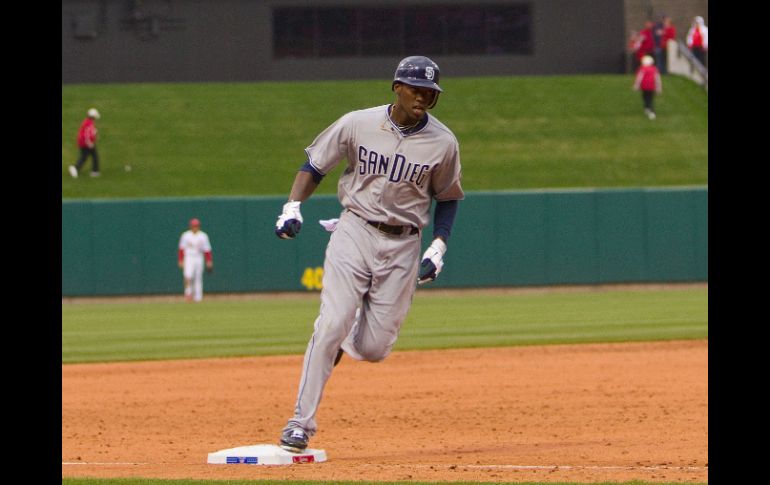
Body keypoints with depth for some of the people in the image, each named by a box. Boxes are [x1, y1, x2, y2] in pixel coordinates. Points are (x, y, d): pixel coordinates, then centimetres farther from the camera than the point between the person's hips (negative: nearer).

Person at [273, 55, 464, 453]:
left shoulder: (443, 143, -3)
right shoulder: (357, 124, -5)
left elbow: (447, 198, 11)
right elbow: (314, 165, 6)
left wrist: (438, 247, 0)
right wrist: (293, 206, -9)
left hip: (403, 246, 1)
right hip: (355, 233, -1)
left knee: (374, 349, -2)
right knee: (331, 324, -17)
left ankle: (339, 342, 35)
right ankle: (301, 422, -12)